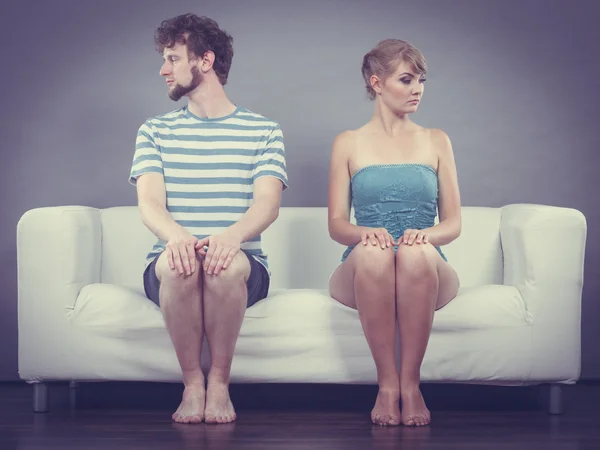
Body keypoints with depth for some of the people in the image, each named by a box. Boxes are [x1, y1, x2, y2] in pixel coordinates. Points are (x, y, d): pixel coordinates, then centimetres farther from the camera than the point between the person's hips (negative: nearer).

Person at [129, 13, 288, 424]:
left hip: (242, 269, -1)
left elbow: (268, 204, -6)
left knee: (228, 262, -36)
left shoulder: (263, 131, 9)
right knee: (178, 260, -35)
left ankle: (219, 382, -18)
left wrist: (233, 235, -31)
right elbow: (149, 202, -2)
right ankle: (192, 383, -18)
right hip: (171, 270, 1)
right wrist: (175, 235, -27)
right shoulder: (156, 131, 14)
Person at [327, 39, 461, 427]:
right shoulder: (349, 144, 14)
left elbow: (453, 223, 10)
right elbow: (337, 224, 7)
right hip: (364, 274, 0)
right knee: (372, 252, -37)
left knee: (416, 252, -37)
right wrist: (364, 233, -17)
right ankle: (387, 384, -30)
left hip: (426, 276, 0)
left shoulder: (436, 141, 16)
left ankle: (410, 383, -29)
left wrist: (426, 234, -15)